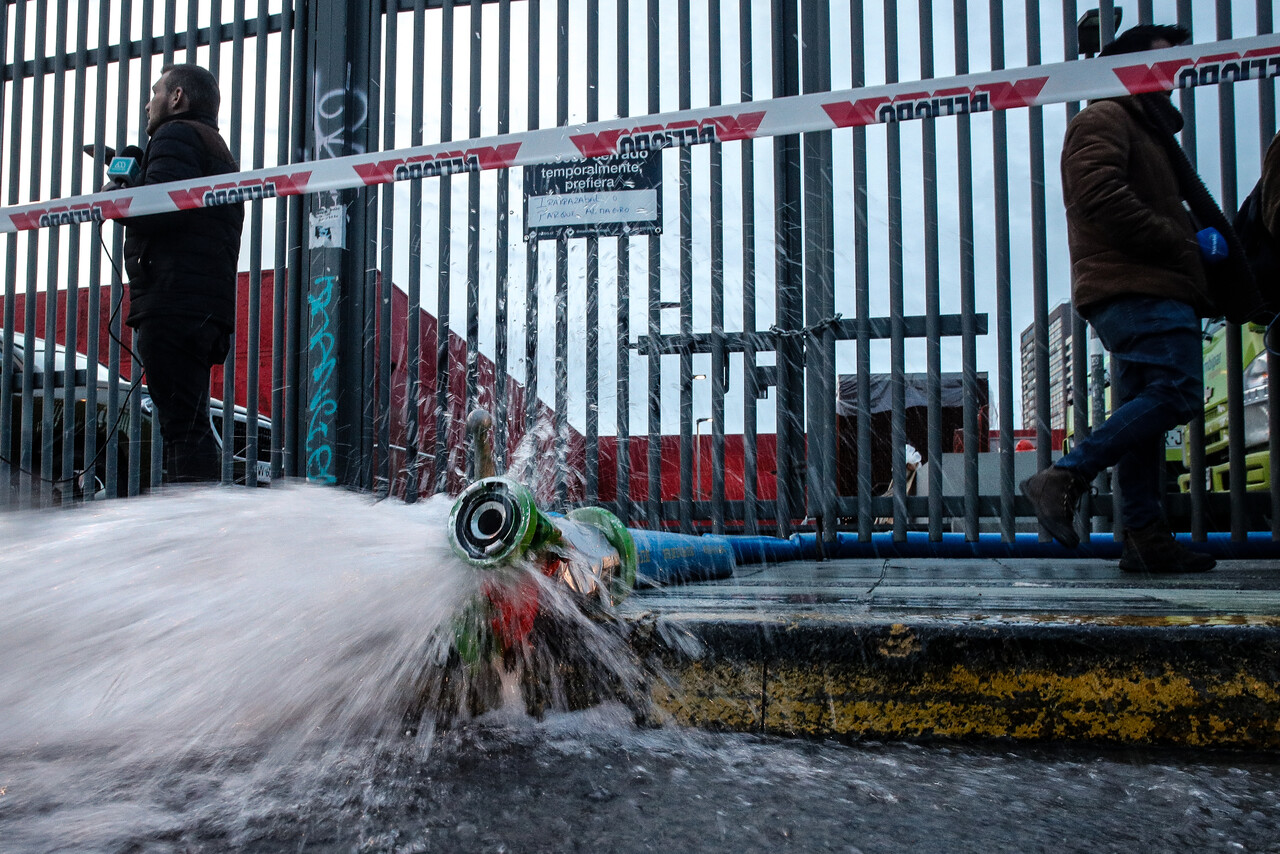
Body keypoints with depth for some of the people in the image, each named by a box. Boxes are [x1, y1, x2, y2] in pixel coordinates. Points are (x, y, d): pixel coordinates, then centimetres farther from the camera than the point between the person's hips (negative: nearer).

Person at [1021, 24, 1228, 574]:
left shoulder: (1146, 131, 33)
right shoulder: (1103, 120, 1)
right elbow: (1101, 196, -16)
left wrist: (1198, 239, 11)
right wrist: (1184, 245, -12)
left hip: (1147, 290, 10)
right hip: (1136, 287, -10)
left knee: (1142, 408, 5)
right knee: (1176, 391, -21)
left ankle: (1144, 538, 5)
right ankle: (1063, 480, -21)